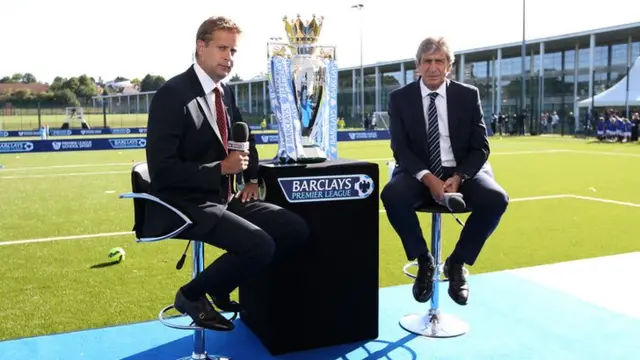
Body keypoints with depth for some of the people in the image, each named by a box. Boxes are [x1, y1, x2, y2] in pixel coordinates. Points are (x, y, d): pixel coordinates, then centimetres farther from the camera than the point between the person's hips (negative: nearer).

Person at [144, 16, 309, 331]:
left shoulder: (226, 92, 10)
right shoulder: (172, 94, -14)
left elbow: (244, 137, 29)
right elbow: (162, 170, -20)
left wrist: (251, 178, 14)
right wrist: (220, 169, -21)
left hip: (222, 198, 8)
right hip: (184, 204, -8)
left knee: (295, 229, -4)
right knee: (260, 246, -26)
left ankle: (222, 289, 10)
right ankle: (191, 295, -1)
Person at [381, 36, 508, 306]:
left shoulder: (469, 95, 2)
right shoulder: (400, 98, 0)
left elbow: (480, 147, 0)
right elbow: (400, 148, -6)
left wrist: (458, 177, -19)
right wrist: (428, 178, -23)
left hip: (462, 172, 1)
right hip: (419, 174, -1)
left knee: (496, 199, -28)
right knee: (392, 195, -33)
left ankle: (457, 262, -5)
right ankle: (424, 261, -9)